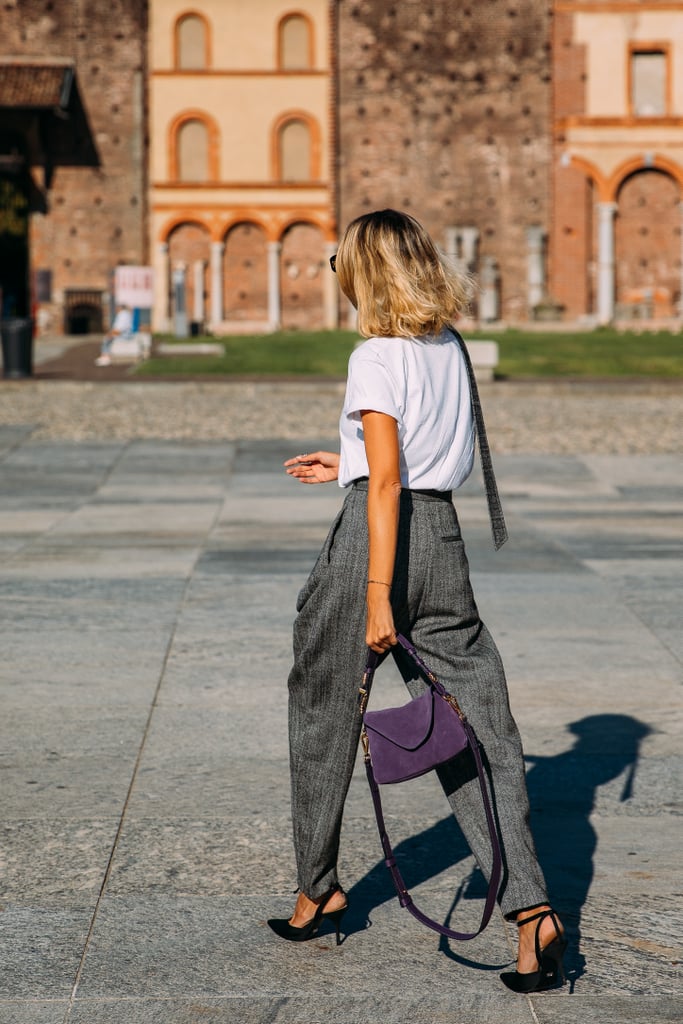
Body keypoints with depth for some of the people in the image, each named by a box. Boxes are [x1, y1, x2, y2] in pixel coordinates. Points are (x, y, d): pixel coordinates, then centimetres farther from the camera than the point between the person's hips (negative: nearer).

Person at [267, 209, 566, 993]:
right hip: (443, 532, 6)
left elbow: (386, 483, -17)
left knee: (322, 714, 14)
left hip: (376, 534, -6)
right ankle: (529, 907, -7)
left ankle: (317, 889, 27)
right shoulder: (451, 348, 11)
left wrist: (377, 597, -18)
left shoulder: (376, 359, -10)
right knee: (477, 726, 3)